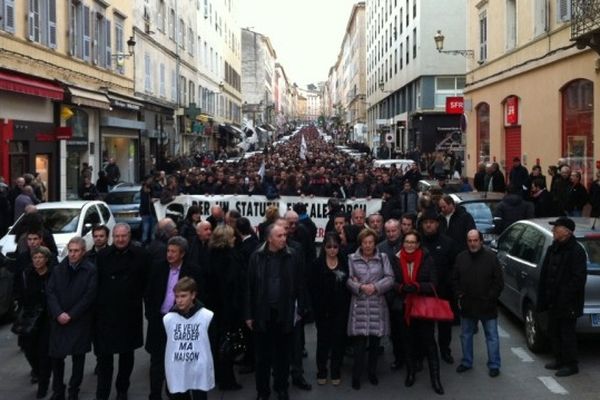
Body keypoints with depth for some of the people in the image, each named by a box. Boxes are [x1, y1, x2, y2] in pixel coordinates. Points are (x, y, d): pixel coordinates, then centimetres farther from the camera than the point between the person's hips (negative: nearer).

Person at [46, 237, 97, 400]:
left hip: (80, 321, -2)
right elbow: (50, 293, 0)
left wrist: (71, 315, -13)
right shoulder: (58, 269, 6)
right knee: (56, 356, 2)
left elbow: (89, 296, -9)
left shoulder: (90, 271, -4)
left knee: (78, 357, 6)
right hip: (58, 321, 3)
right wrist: (58, 313, -14)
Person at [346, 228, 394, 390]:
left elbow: (390, 278, -1)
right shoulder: (352, 258, 4)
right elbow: (348, 279, -2)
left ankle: (372, 371, 26)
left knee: (375, 340, 9)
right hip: (359, 304, -1)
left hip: (377, 304, 2)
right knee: (359, 341, -4)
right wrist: (360, 287, -18)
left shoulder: (383, 257, 6)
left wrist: (375, 287, -15)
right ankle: (356, 375, 7)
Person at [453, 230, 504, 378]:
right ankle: (466, 362, 28)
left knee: (492, 336, 3)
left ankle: (494, 365, 13)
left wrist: (491, 298, -9)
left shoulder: (491, 257, -7)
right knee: (466, 335, 14)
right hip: (467, 305, 4)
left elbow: (499, 282, -4)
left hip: (487, 305, -3)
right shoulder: (461, 258, 4)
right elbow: (455, 280, 12)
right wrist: (459, 296, 2)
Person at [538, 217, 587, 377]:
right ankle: (559, 359, 31)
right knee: (553, 332, 17)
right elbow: (545, 274, 11)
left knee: (567, 333, 1)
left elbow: (578, 278, -19)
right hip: (553, 301, 9)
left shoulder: (576, 251, -16)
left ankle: (571, 365, 14)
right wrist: (544, 296, 6)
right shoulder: (553, 249, 9)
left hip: (568, 303, -8)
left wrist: (567, 295, -21)